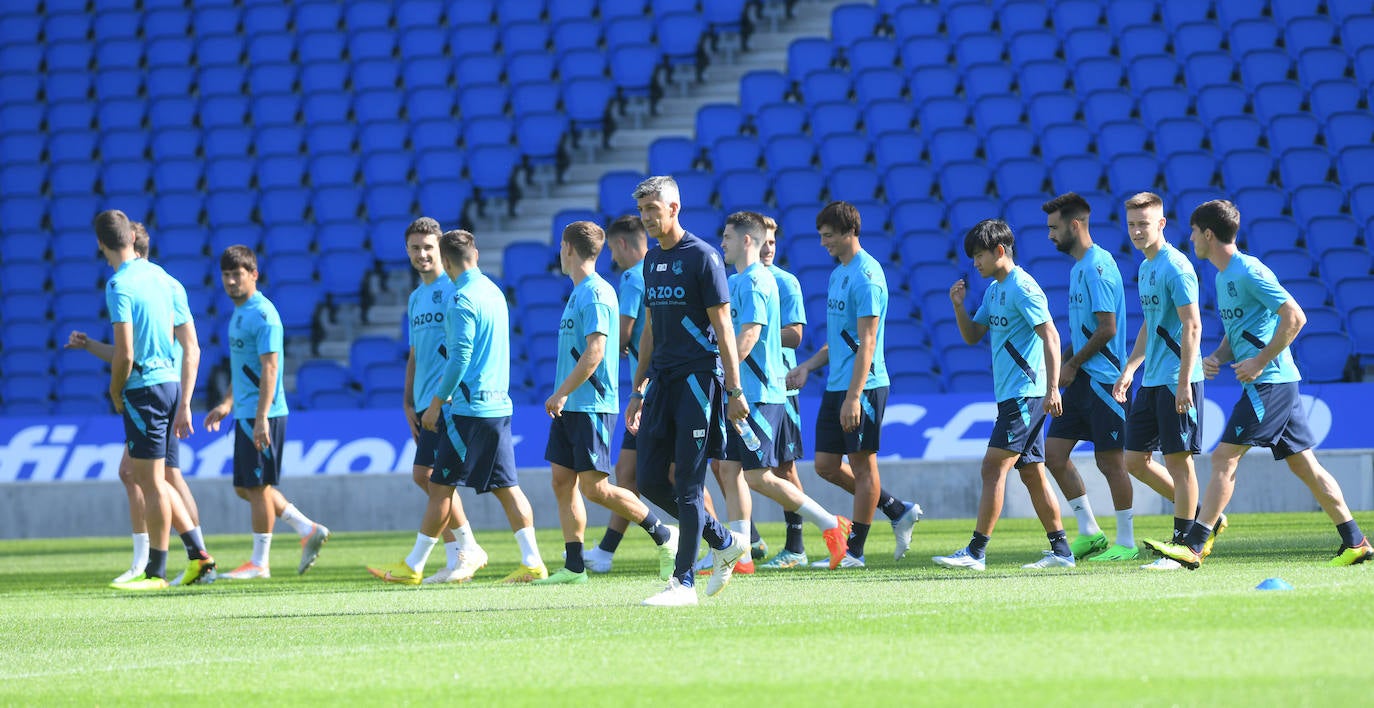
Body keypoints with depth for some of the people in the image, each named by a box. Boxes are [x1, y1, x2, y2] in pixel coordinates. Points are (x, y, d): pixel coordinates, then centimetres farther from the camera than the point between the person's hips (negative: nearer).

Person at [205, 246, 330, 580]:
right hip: (245, 414, 10)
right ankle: (308, 530, 18)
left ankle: (260, 562, 4)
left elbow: (269, 368, -20)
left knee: (257, 487, -3)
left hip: (262, 415, -10)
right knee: (245, 487, 12)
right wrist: (227, 403, 25)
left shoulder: (263, 314, -14)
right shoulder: (240, 312, 15)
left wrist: (261, 418, -24)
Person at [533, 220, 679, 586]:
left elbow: (594, 353, -21)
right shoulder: (579, 292, 16)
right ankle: (574, 566, 6)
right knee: (563, 481, 5)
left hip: (592, 406, -10)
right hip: (570, 407, 10)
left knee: (595, 487, -9)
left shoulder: (595, 294, -14)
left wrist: (561, 394, -20)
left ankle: (663, 535, 2)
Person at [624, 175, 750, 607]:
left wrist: (735, 390, -15)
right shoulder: (652, 261, 15)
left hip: (698, 380, -8)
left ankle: (684, 582, -3)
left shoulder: (701, 257, -8)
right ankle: (725, 542, 21)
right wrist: (638, 391, 20)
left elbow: (722, 327, -10)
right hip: (662, 381, 8)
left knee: (687, 484, -7)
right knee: (650, 481, 4)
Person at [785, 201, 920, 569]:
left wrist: (853, 397, -22)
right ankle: (899, 511, 20)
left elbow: (867, 343, -19)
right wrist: (807, 367, 15)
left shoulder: (866, 276, -14)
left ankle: (854, 551, 5)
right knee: (826, 465, 9)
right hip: (836, 386, 10)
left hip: (863, 386, -10)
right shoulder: (837, 274, 15)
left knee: (863, 464, -1)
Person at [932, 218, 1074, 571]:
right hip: (1010, 395, 10)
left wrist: (1052, 389, -23)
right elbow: (972, 335, 22)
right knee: (1032, 473, 9)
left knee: (994, 467, -12)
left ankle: (976, 551, -13)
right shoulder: (994, 290, 16)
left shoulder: (1022, 288, -13)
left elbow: (1051, 336, -17)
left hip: (1025, 394, -10)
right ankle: (1060, 550, 12)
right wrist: (958, 306, 3)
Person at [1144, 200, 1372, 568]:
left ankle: (1192, 547, -13)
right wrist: (1218, 357, 7)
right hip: (1279, 384, 10)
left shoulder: (1249, 272, -14)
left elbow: (1295, 317, -18)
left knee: (1224, 458, -11)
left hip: (1270, 382, -10)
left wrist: (1260, 362, -18)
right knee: (1303, 464, 9)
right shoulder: (1223, 277, 16)